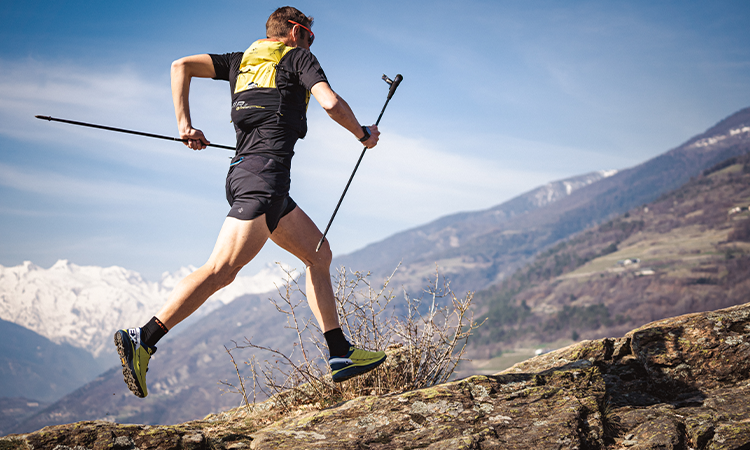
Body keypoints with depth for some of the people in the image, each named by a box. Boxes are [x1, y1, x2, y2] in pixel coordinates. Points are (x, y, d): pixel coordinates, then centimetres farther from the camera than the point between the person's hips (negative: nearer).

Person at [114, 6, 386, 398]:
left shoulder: (242, 60, 25)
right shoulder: (298, 58, 8)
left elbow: (181, 66, 17)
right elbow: (331, 103, -7)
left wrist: (184, 126, 13)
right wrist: (363, 134, 10)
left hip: (244, 173, 9)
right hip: (264, 172, -9)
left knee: (319, 253, 14)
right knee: (221, 270, -17)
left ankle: (341, 355, 12)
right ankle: (141, 341, -23)